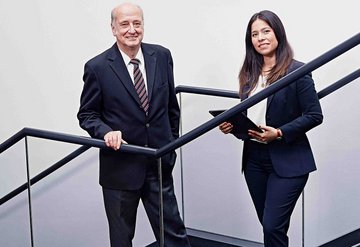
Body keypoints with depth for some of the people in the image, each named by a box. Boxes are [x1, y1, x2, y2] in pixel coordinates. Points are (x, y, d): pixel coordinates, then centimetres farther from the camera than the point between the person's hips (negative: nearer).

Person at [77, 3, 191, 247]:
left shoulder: (162, 56, 0)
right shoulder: (97, 67, -9)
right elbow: (87, 114, -2)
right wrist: (106, 132, -21)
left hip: (159, 163, 2)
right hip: (120, 166, -2)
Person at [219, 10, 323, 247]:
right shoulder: (250, 73, 9)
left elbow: (314, 115, -11)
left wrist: (279, 133, -20)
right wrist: (232, 125, -4)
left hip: (288, 160, -6)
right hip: (254, 158, 6)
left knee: (273, 226, -10)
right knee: (269, 225, 13)